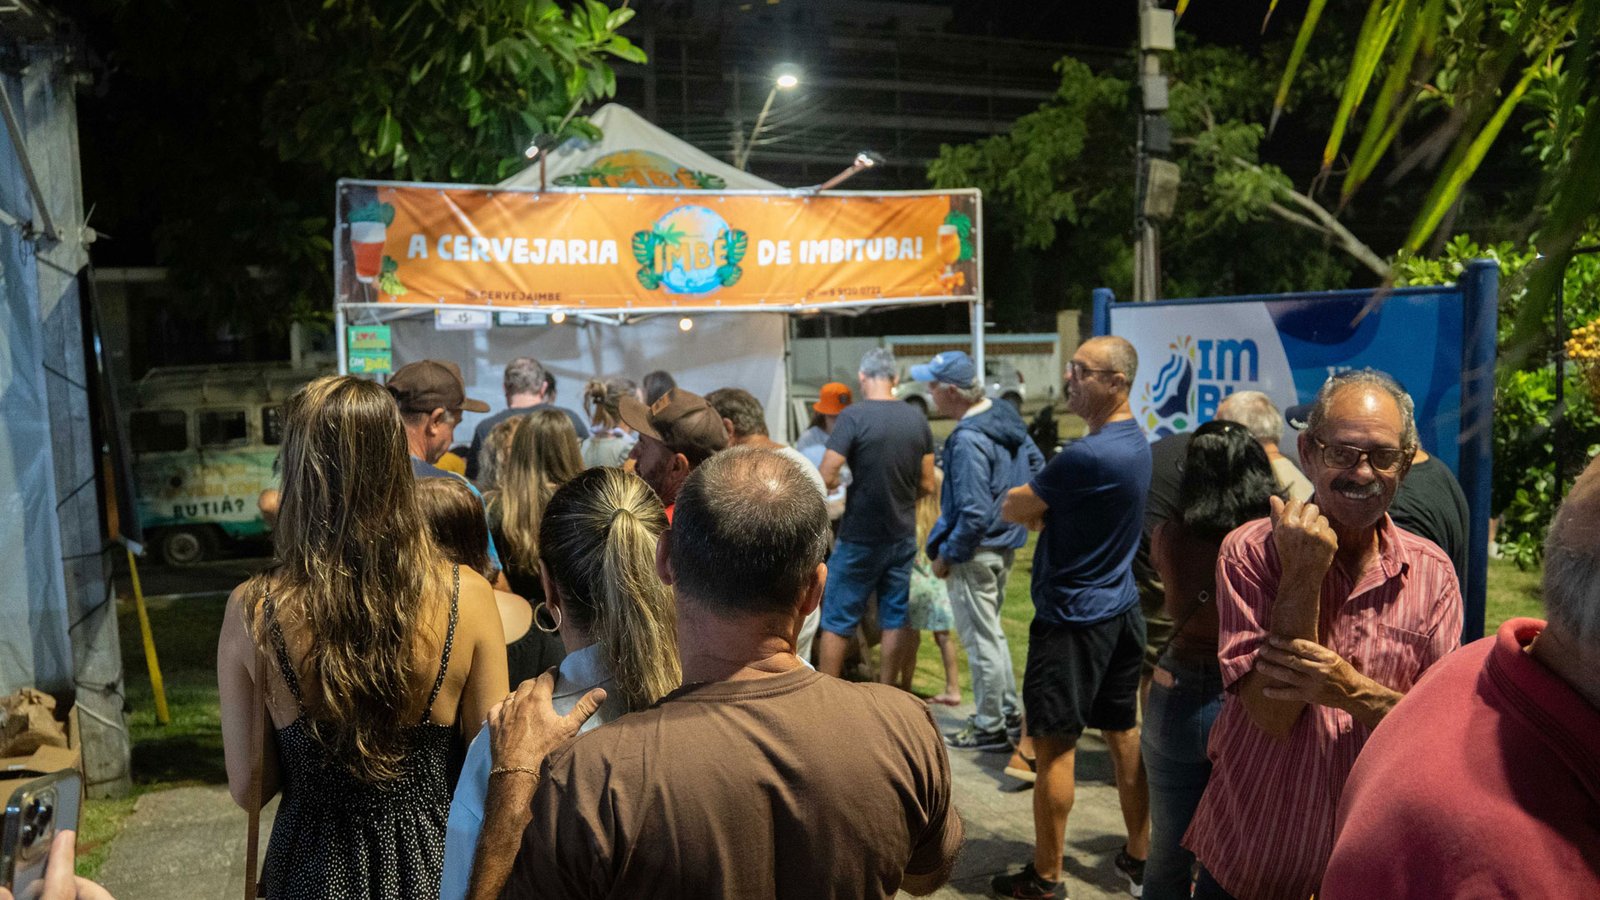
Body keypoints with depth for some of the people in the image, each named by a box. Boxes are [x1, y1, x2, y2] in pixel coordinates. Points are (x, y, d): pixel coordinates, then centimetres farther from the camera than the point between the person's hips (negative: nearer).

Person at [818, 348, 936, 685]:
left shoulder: (853, 416, -15)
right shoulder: (917, 419, 1)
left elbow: (825, 479, -19)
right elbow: (927, 484, 6)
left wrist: (842, 483, 4)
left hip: (860, 540, -4)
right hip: (903, 536, 5)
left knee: (837, 621, 7)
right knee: (896, 618, 13)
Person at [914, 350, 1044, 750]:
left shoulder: (968, 440, -25)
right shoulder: (1006, 417, 2)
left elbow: (973, 514, -26)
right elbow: (1037, 467, 12)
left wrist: (947, 555, -15)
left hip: (976, 551, -9)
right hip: (1005, 544, 9)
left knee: (980, 639, 4)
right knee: (991, 631, 23)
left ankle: (989, 728, 16)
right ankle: (1010, 710, 34)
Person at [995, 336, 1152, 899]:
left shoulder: (1088, 456, -24)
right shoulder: (1135, 441, 8)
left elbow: (1012, 509, -14)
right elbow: (1046, 508, 11)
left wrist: (1029, 506, 4)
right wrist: (1040, 509, -7)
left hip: (1072, 616, -9)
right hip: (1121, 609, 9)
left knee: (1054, 745, 1)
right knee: (1123, 732, 16)